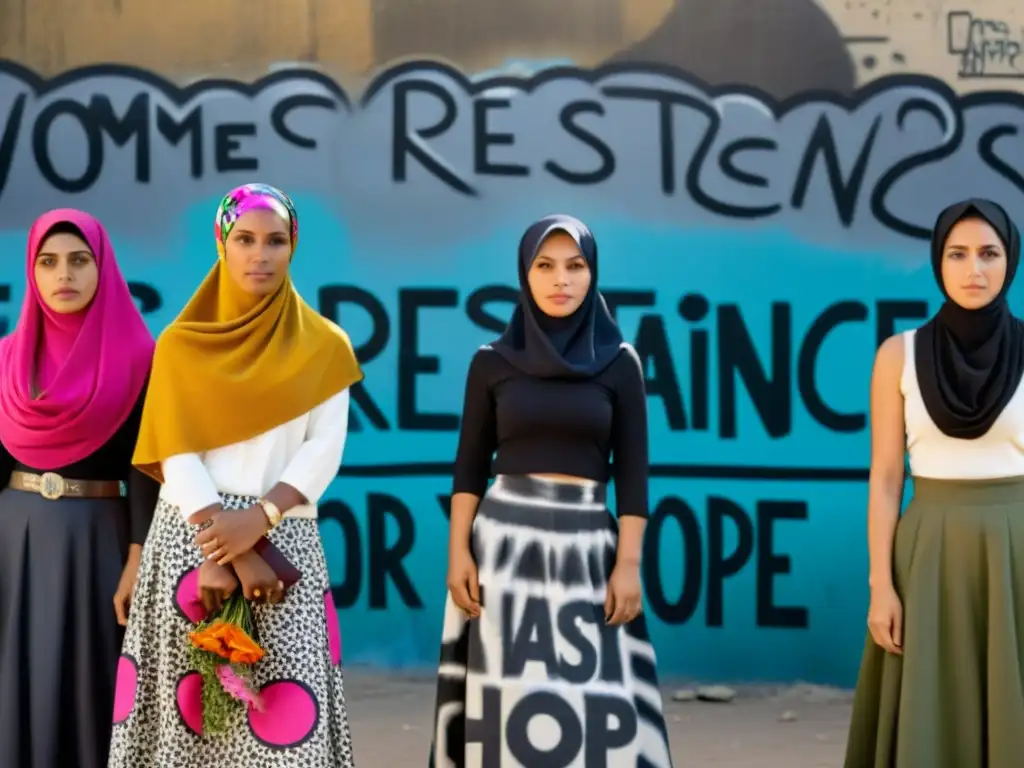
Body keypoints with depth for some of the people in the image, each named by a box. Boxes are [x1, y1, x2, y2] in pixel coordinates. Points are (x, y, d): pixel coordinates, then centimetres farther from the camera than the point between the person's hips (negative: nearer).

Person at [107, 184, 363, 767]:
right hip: (191, 535, 0)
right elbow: (175, 456, -3)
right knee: (184, 700, -2)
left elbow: (324, 451, 0)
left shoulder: (323, 346, 8)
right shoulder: (182, 343, 6)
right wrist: (230, 553, -15)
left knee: (287, 710, -6)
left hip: (284, 540, 0)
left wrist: (259, 518, -17)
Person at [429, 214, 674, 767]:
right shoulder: (492, 362, 5)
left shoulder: (619, 362, 4)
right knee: (508, 693, -2)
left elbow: (632, 471, 2)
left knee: (596, 699, -4)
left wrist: (628, 563, -5)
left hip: (586, 545, 0)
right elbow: (470, 466, 6)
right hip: (506, 539, 0)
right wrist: (458, 551, -5)